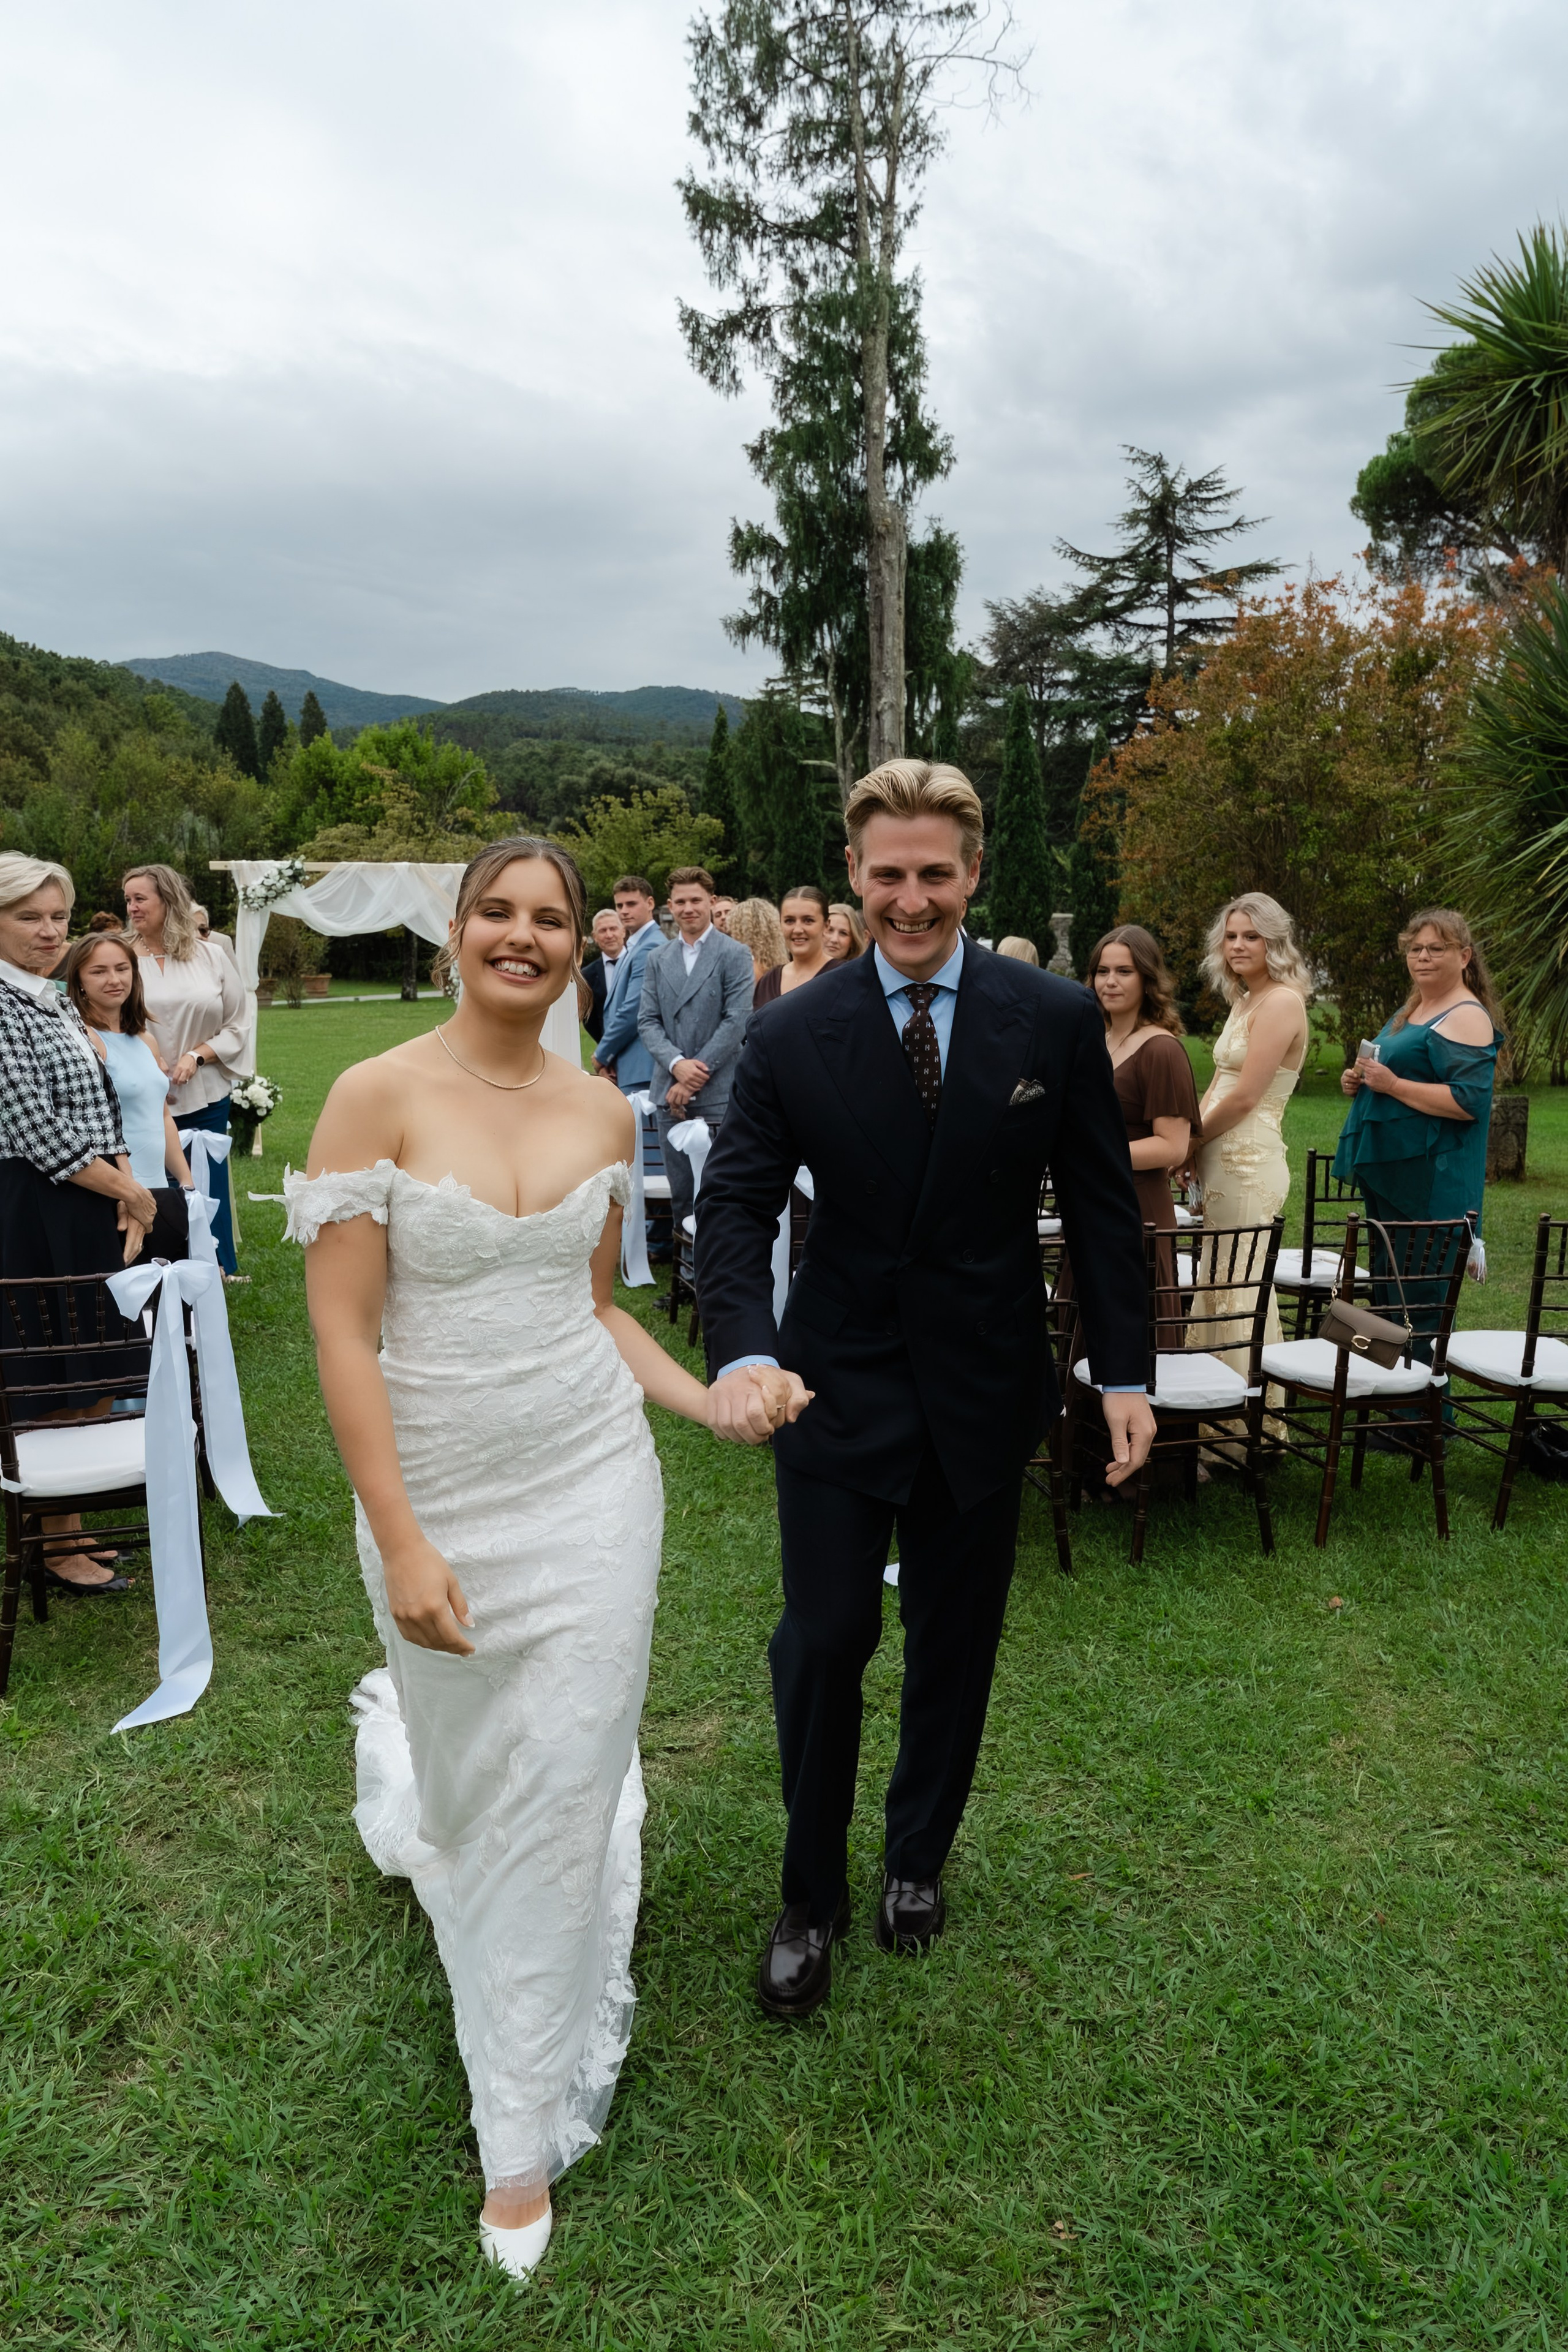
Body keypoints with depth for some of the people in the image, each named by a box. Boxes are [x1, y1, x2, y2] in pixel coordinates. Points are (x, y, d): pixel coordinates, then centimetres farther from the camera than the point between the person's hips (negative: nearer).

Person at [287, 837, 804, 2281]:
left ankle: (525, 2136, 29)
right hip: (441, 1494, -2)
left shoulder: (603, 1113, 1)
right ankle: (399, 1754, 55)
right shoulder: (378, 1097, -12)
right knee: (471, 1778, 15)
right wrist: (400, 1544, -15)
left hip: (594, 1483, 3)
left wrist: (716, 1406, 0)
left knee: (564, 1794, 8)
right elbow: (343, 1335, -13)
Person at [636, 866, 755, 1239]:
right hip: (670, 1092, 4)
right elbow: (648, 1021, 7)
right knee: (680, 1191, 10)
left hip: (718, 1093, -4)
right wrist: (677, 1064, -12)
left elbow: (736, 1022, -9)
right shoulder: (658, 959, 13)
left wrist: (694, 1077, -11)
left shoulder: (734, 955, -1)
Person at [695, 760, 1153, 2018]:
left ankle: (919, 1858, 43)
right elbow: (738, 1201, -9)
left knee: (955, 1643, 17)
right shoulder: (794, 1033, -7)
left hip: (985, 1386, 1)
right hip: (838, 1384, -1)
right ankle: (812, 1900, 28)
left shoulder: (1057, 1019, -6)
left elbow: (1103, 1204, -1)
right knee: (823, 1641, 3)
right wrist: (743, 1350, -26)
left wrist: (1124, 1370, -3)